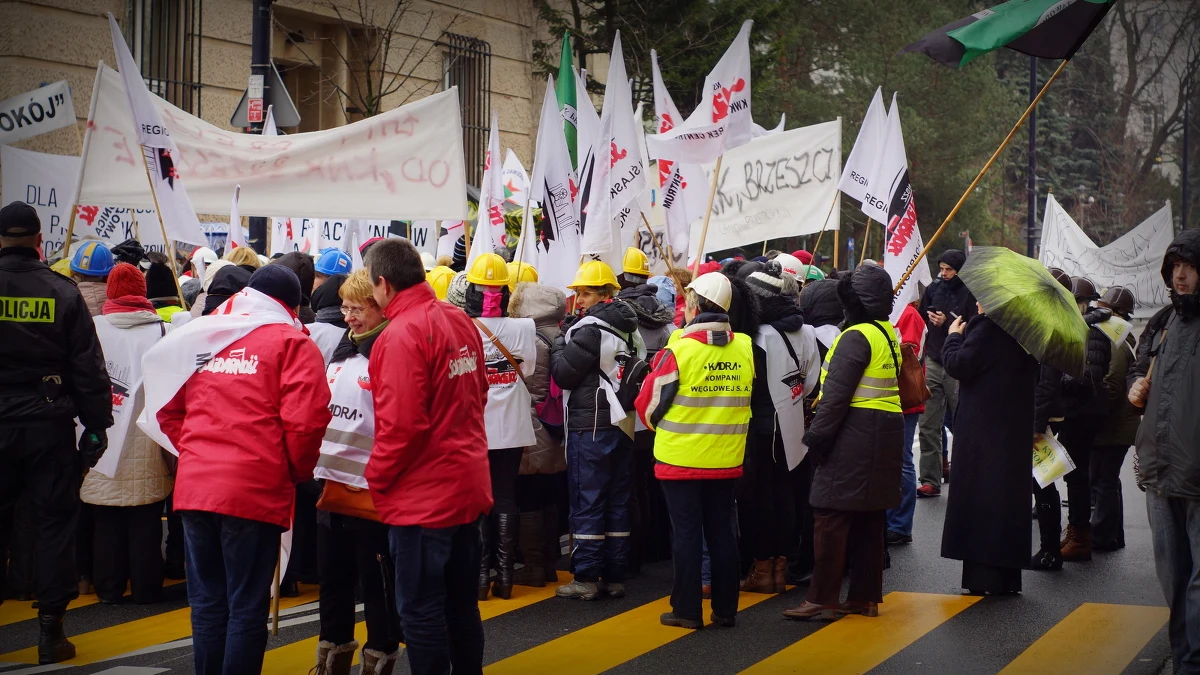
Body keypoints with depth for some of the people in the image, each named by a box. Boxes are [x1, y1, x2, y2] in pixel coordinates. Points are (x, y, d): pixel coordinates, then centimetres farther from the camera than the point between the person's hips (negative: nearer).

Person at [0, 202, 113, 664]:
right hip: (49, 425, -1)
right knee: (54, 522, 5)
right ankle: (50, 628, 5)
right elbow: (89, 367, -4)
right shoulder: (62, 292, -4)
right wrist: (97, 426, 2)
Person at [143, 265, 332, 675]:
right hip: (256, 490, -4)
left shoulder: (202, 337, 13)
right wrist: (299, 472, 2)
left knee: (207, 602, 14)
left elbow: (167, 410, 14)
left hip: (194, 487, 5)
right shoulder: (290, 342, -2)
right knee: (247, 607, 3)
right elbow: (305, 420, -12)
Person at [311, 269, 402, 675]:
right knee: (332, 577, 16)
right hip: (330, 485, 8)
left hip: (371, 490, -8)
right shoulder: (340, 348, 12)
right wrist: (315, 463, 18)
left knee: (377, 582, 3)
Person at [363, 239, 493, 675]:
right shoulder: (460, 322, 5)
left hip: (422, 496, -8)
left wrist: (376, 477, -8)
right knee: (461, 603, 17)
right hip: (468, 487, 8)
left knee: (420, 610, 1)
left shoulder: (401, 334, -19)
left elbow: (400, 425, -22)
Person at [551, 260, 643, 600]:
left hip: (590, 427, -8)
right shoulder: (630, 330, 12)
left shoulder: (590, 329, -14)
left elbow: (563, 374, -12)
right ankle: (615, 577, 14)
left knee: (587, 501, -3)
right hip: (624, 424, 8)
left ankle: (586, 578, -1)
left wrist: (561, 339, 0)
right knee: (618, 502, 10)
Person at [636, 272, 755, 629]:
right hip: (727, 460, 4)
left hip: (681, 458, -4)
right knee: (722, 531, 11)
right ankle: (725, 609, 16)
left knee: (687, 533, 4)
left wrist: (658, 427, 14)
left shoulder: (679, 350, -16)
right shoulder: (744, 348, -3)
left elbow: (650, 403, -7)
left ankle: (687, 610, 7)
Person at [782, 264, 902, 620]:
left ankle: (822, 600, -5)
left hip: (854, 435, -9)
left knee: (831, 516, -6)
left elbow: (836, 394, -20)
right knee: (869, 519, 12)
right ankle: (866, 597, 18)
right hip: (884, 435, 9)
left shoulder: (856, 337, -15)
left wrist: (817, 437, -15)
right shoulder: (888, 334, 13)